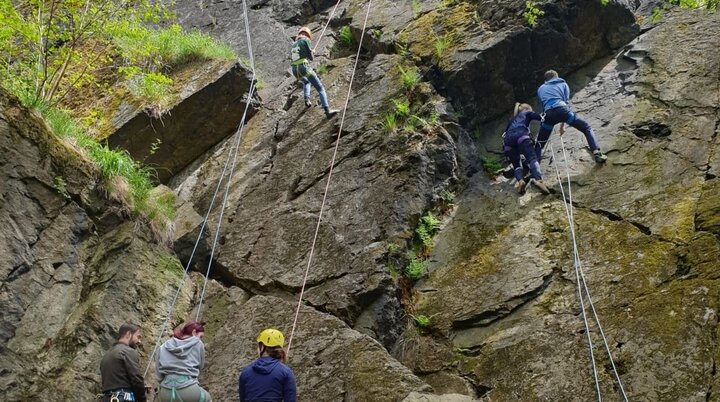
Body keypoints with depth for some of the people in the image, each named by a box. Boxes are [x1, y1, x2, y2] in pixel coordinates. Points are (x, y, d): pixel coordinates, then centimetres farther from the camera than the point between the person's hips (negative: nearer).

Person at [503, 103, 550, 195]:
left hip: (508, 139, 4)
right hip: (521, 136, -4)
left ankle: (520, 180, -25)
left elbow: (506, 132, 35)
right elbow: (541, 117, 15)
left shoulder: (512, 119, 42)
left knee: (516, 164, 8)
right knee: (532, 158, -16)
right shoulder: (527, 114, 31)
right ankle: (538, 179, -45)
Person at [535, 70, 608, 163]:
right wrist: (562, 124, 23)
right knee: (587, 128, 12)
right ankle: (596, 153, -6)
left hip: (548, 114, 1)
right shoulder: (563, 84, 27)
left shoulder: (540, 89, 31)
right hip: (562, 109, -1)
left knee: (539, 144, 16)